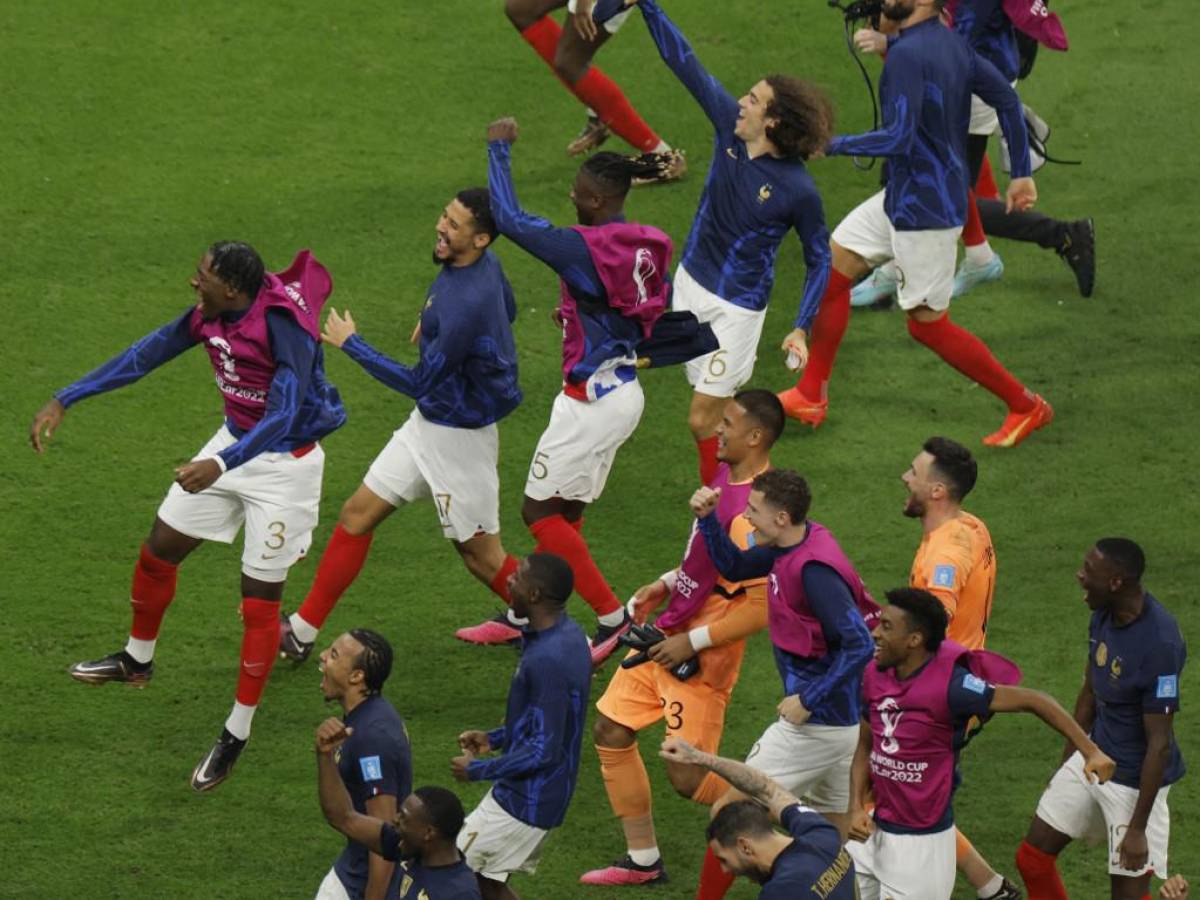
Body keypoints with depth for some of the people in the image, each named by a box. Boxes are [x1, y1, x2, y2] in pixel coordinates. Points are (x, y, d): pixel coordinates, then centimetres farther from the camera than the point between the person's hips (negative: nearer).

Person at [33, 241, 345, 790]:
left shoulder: (284, 325, -32)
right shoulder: (211, 314, -9)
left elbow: (284, 414, -38)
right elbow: (147, 354, 1)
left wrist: (220, 465, -52)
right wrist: (64, 401, 2)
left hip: (284, 463, -7)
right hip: (235, 443, 7)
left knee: (260, 601, -2)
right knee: (158, 552, 14)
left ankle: (237, 734, 11)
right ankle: (137, 660, 40)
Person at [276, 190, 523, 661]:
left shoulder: (467, 304, -32)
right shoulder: (484, 264, -3)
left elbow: (420, 383, -25)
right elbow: (508, 311, 20)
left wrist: (351, 343, -18)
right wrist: (435, 323, 15)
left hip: (459, 439, -10)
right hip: (426, 426, 10)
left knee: (481, 556, 3)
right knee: (358, 514, 9)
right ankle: (303, 631, 16)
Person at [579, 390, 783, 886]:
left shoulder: (750, 513, -28)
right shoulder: (725, 477, 3)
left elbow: (762, 607, -27)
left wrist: (693, 642, -21)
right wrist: (668, 584, 8)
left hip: (700, 659, -10)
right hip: (668, 636, 10)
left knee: (688, 778, -3)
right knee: (611, 733, 12)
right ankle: (643, 860, 22)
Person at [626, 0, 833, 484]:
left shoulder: (798, 189, -21)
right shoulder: (729, 123, -8)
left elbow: (818, 259, -10)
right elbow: (684, 63, -4)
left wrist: (801, 328, -16)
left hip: (737, 307, -6)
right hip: (691, 282, 6)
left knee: (704, 421, -4)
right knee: (718, 411, 13)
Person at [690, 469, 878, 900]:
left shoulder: (815, 570, -24)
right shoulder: (791, 547, 4)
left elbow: (859, 645, -28)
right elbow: (734, 566, 19)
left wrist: (808, 700, -24)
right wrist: (707, 518, 4)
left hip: (816, 723, -10)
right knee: (842, 833, 17)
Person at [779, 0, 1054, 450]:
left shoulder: (908, 54, -25)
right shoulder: (951, 42, 3)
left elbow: (898, 139, -31)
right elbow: (1006, 99, 8)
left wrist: (831, 145, -20)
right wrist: (1021, 174, 15)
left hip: (926, 210, -10)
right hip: (903, 195, 10)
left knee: (927, 323, 2)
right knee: (833, 268, 12)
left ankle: (1026, 407, 13)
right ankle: (811, 396, 20)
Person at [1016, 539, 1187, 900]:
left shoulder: (1160, 644, -29)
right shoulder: (1103, 616, -4)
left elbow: (1160, 744, -25)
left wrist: (1137, 829, -22)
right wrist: (1067, 764, 20)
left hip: (1134, 780, -8)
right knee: (1032, 857, 12)